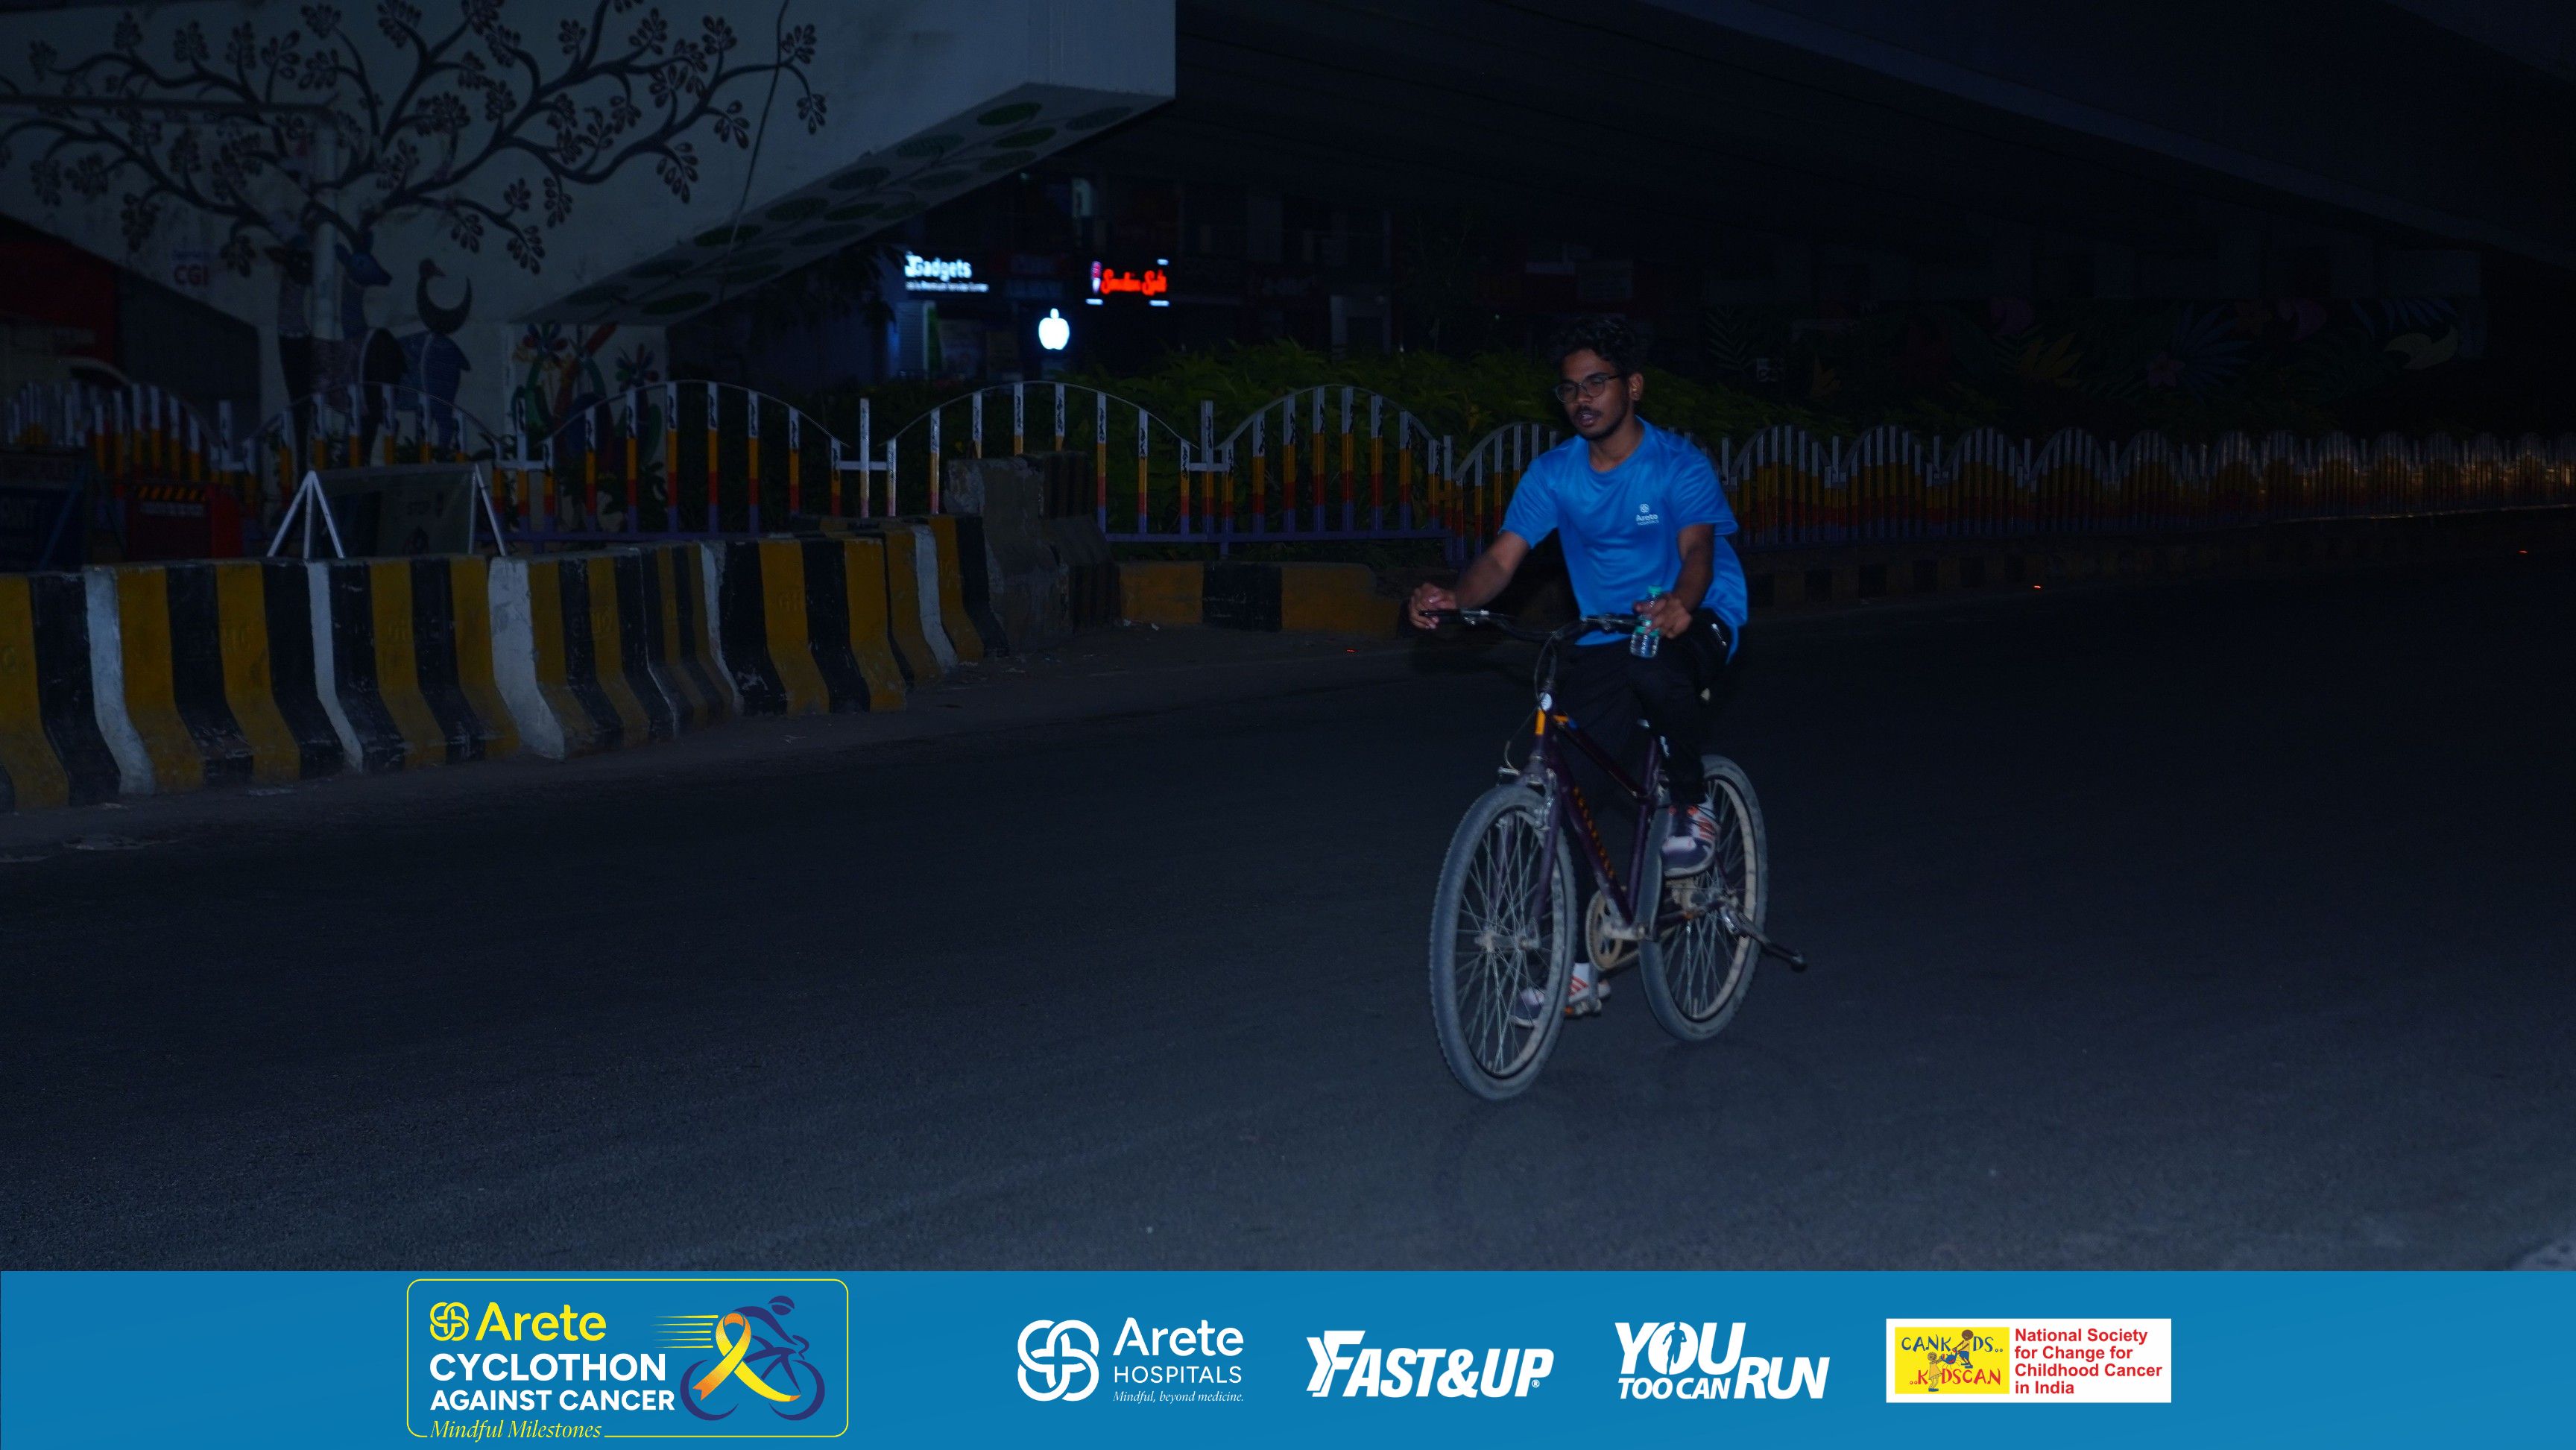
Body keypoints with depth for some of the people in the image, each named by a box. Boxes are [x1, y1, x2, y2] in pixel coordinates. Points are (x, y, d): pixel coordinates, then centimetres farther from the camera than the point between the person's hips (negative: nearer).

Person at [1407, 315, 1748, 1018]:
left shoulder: (1679, 466, -12)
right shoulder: (1554, 473, -1)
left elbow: (1698, 550, -28)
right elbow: (1503, 557, -9)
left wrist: (1680, 604, -51)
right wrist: (1455, 597, -31)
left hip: (1692, 623, -4)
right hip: (1603, 639, 4)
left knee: (1656, 668, -40)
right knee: (1574, 789, -7)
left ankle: (1692, 806, -12)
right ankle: (1578, 965, 5)